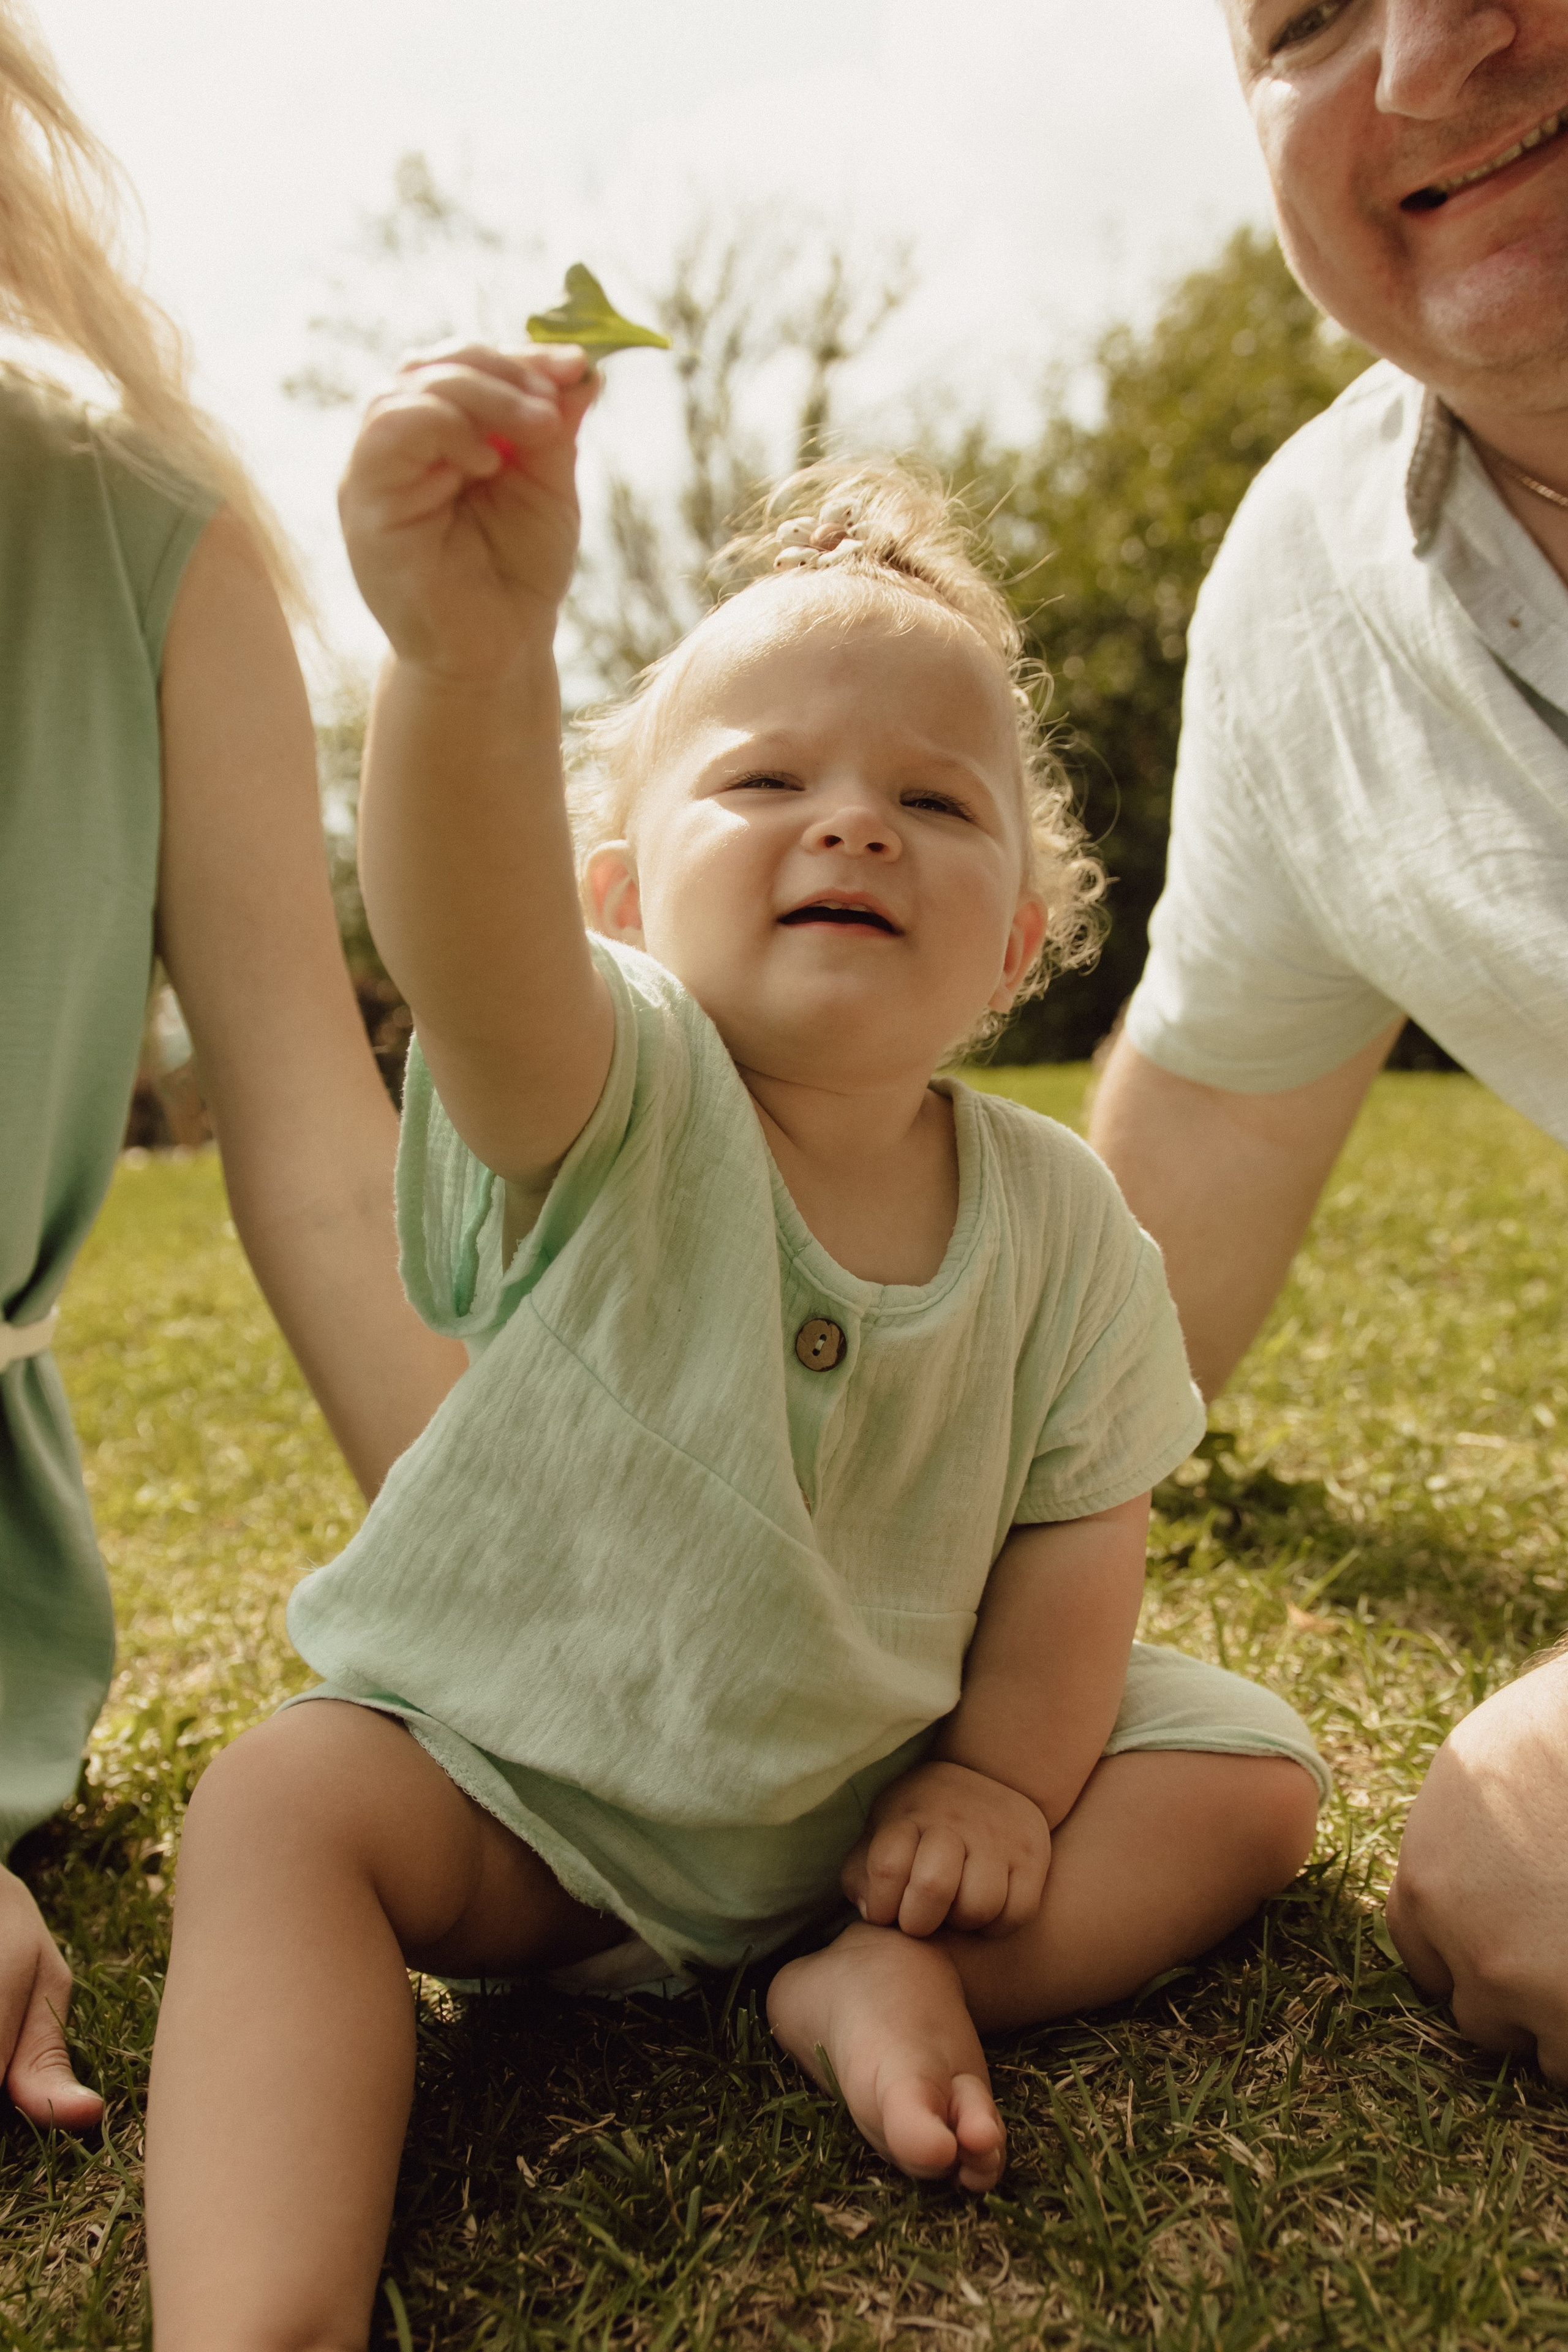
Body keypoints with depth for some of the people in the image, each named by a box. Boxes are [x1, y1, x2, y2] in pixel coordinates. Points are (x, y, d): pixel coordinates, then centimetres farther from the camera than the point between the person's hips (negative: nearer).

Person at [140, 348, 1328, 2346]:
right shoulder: (607, 1108, -24)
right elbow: (474, 956, -48)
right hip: (525, 1761, -2)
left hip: (883, 1774, 3)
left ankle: (894, 1975, -14)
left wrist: (1005, 1773, -9)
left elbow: (1079, 1516, -1)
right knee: (276, 1814, -26)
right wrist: (472, 655, -66)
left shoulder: (1054, 1218, -12)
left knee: (1251, 1776, -5)